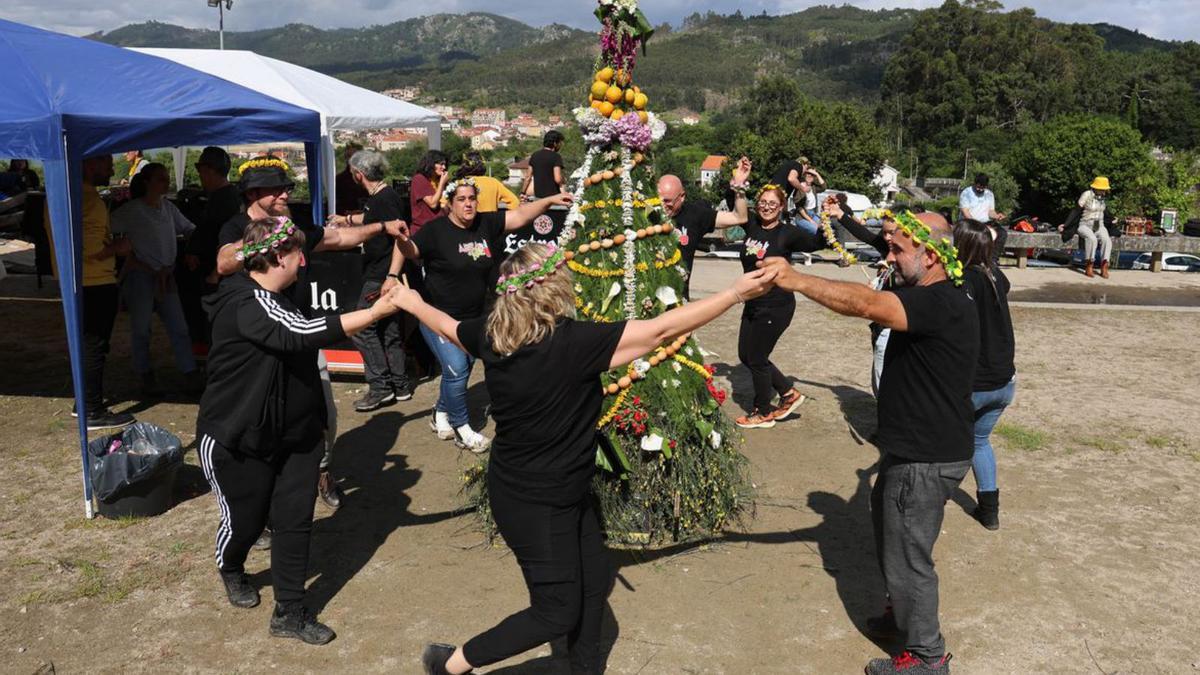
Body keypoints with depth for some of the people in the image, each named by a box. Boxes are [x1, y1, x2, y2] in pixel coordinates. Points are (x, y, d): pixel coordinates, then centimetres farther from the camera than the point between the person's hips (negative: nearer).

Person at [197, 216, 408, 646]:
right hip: (237, 440, -8)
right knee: (245, 520, 10)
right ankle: (231, 571, 45)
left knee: (295, 520, 3)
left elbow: (298, 341, 17)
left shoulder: (273, 299, 9)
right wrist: (375, 313, -38)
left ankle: (289, 613, 15)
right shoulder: (247, 303, -24)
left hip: (293, 433, 8)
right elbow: (305, 334, -38)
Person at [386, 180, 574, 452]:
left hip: (473, 317, 5)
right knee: (457, 369, -13)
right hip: (439, 316, -5)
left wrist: (550, 200, -11)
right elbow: (407, 249, -12)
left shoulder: (486, 224, -2)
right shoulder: (436, 229, -13)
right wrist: (393, 276, -27)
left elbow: (519, 216, -2)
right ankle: (462, 429, 4)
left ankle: (440, 417, 36)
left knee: (461, 369, 13)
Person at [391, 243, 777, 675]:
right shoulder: (574, 343, -29)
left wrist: (411, 301, 36)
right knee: (557, 612, 10)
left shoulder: (492, 335, -7)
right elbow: (662, 330, -27)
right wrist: (736, 293, -20)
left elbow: (446, 326, 14)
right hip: (536, 504, -8)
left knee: (594, 581, 20)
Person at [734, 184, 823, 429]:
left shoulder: (787, 233, -14)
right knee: (745, 355, 14)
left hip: (776, 307, -7)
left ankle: (763, 413, 25)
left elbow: (817, 243, -21)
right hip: (752, 303, 7)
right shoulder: (752, 225, 1)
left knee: (757, 359, 3)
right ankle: (789, 393, 30)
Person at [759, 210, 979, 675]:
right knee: (887, 524, 26)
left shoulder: (943, 304, -26)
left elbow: (865, 304, -38)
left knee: (907, 555, 4)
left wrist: (796, 280, -40)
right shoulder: (932, 300, 11)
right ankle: (905, 615, 46)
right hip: (913, 449, 11)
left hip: (927, 459, -11)